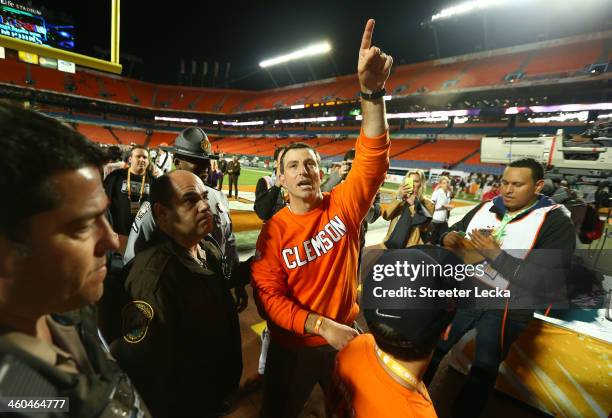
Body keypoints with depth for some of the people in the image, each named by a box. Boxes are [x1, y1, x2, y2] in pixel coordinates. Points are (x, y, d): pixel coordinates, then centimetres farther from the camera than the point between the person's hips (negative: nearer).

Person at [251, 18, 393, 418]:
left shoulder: (343, 205, -13)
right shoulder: (274, 230, -16)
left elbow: (373, 160, -26)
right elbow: (270, 294, -16)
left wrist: (373, 91, -37)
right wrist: (323, 326, -25)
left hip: (347, 336, 2)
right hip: (294, 346, -1)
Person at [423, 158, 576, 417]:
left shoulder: (556, 222, -12)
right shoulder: (486, 208, 1)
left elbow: (549, 283, -21)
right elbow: (455, 231, 11)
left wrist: (496, 255, -27)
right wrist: (448, 238, -13)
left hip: (505, 310, -4)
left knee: (484, 369, 16)